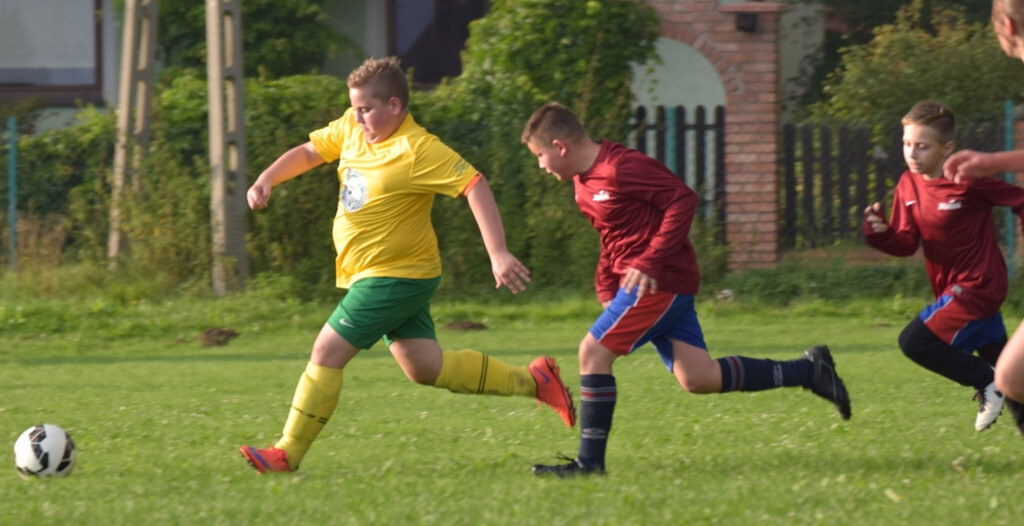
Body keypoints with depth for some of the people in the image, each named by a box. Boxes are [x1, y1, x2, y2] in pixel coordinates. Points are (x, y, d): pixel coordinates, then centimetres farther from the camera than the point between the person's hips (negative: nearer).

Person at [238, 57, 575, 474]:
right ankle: (531, 382, 18)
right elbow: (309, 152, 18)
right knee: (424, 368, 10)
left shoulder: (418, 150, -20)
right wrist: (265, 181, 1)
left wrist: (498, 255, -32)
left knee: (327, 351, -10)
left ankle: (287, 455, -4)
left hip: (397, 277, -9)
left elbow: (474, 186, -24)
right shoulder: (352, 128, 5)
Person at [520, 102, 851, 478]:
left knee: (593, 352, -11)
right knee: (698, 378, 4)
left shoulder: (621, 169, -16)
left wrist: (650, 262, -24)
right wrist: (606, 292, 12)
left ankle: (589, 462, -7)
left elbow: (683, 199, -19)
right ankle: (808, 371, 11)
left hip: (660, 280, -10)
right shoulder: (584, 182, 15)